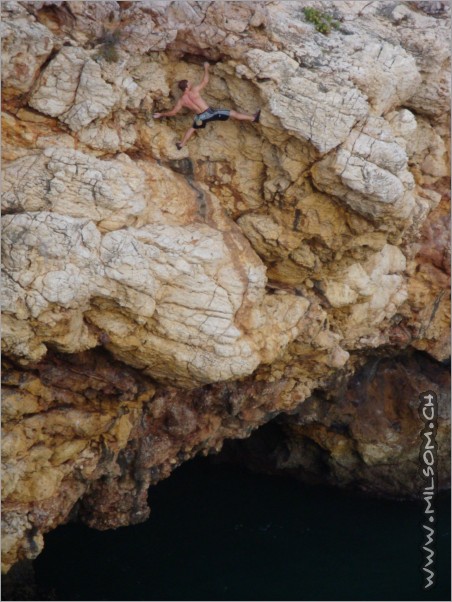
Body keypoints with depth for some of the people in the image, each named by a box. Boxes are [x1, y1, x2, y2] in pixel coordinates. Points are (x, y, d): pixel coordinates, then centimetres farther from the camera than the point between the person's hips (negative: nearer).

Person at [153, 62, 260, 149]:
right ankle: (254, 118, 2)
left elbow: (173, 112, 3)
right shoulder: (194, 91, -16)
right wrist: (206, 68, 4)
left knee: (192, 128, 35)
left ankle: (181, 144, 43)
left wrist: (161, 115, 17)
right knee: (232, 113, 0)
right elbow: (205, 81, -9)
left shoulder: (181, 101, -3)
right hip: (209, 113, -5)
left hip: (200, 117, 5)